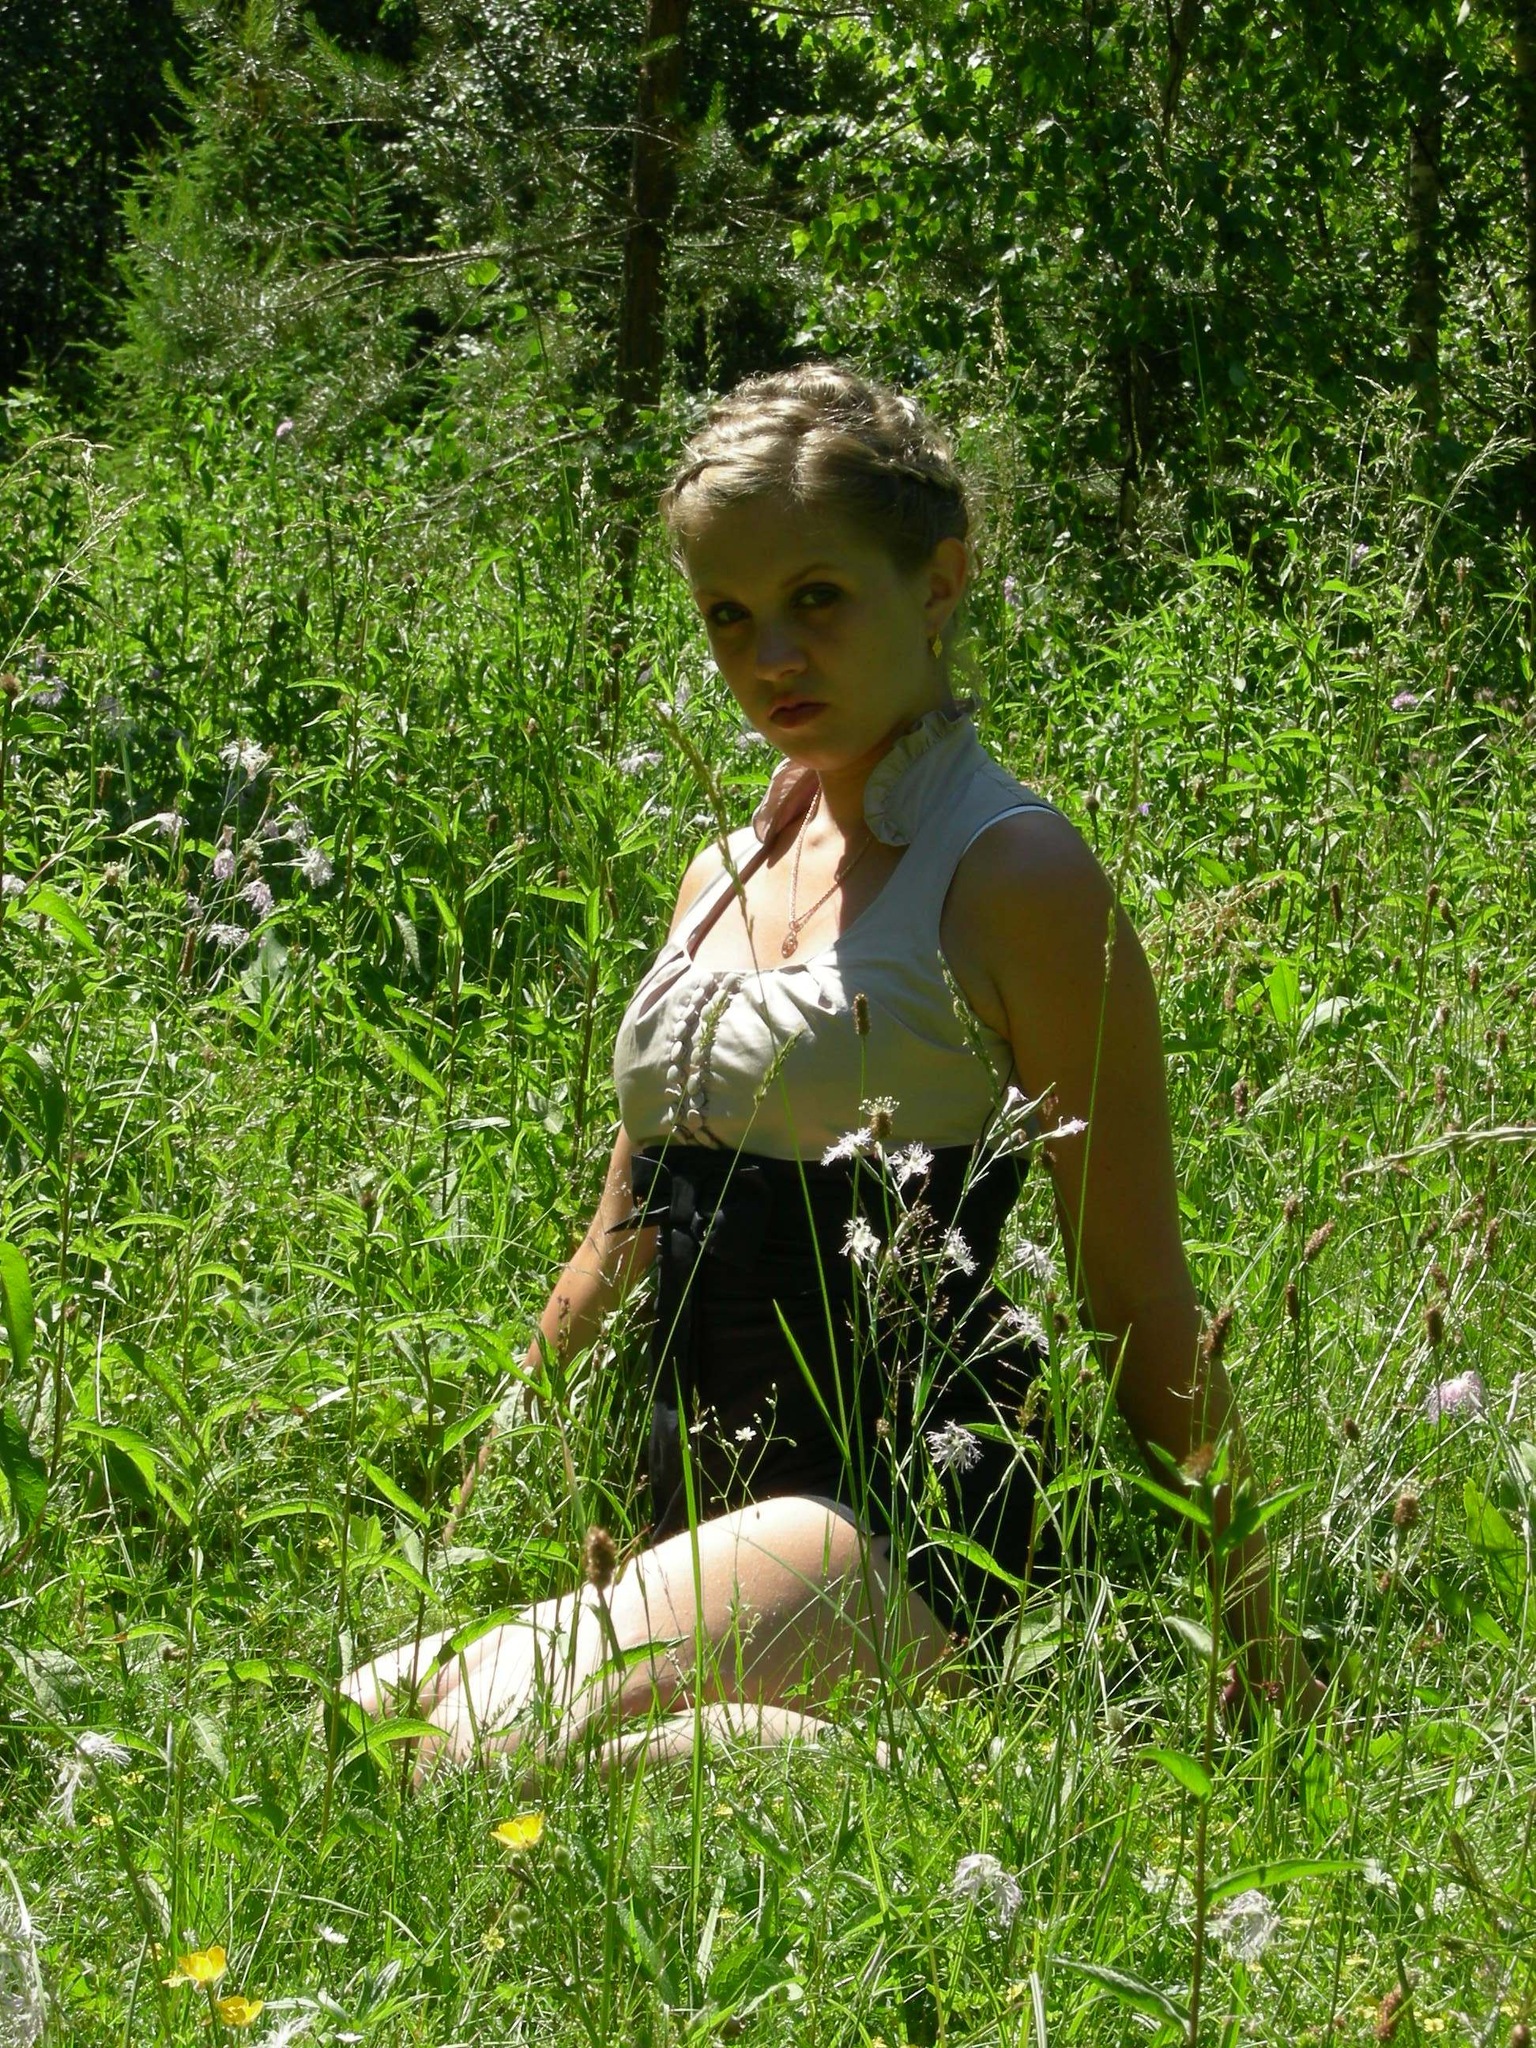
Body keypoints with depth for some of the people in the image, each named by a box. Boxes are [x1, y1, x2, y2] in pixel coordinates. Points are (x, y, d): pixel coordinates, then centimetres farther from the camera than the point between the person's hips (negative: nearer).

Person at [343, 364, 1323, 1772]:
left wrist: (1255, 1639, -6)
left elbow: (1140, 1297, -7)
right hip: (705, 1507, 8)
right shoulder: (726, 875, 16)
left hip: (903, 1514, -7)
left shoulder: (1013, 875, -7)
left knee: (479, 1743, -28)